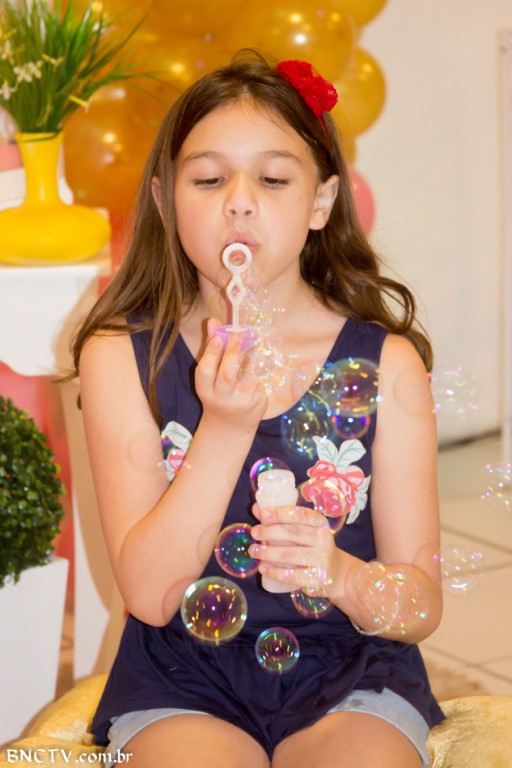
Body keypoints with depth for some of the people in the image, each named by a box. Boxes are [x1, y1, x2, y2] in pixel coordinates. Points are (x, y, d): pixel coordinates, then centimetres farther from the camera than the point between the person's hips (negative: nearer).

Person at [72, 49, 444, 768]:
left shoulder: (386, 362, -2)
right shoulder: (123, 357, -3)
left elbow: (421, 606, -2)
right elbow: (148, 595, -11)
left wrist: (341, 575, -24)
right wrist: (226, 429, -23)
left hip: (349, 676, 1)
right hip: (182, 679, -1)